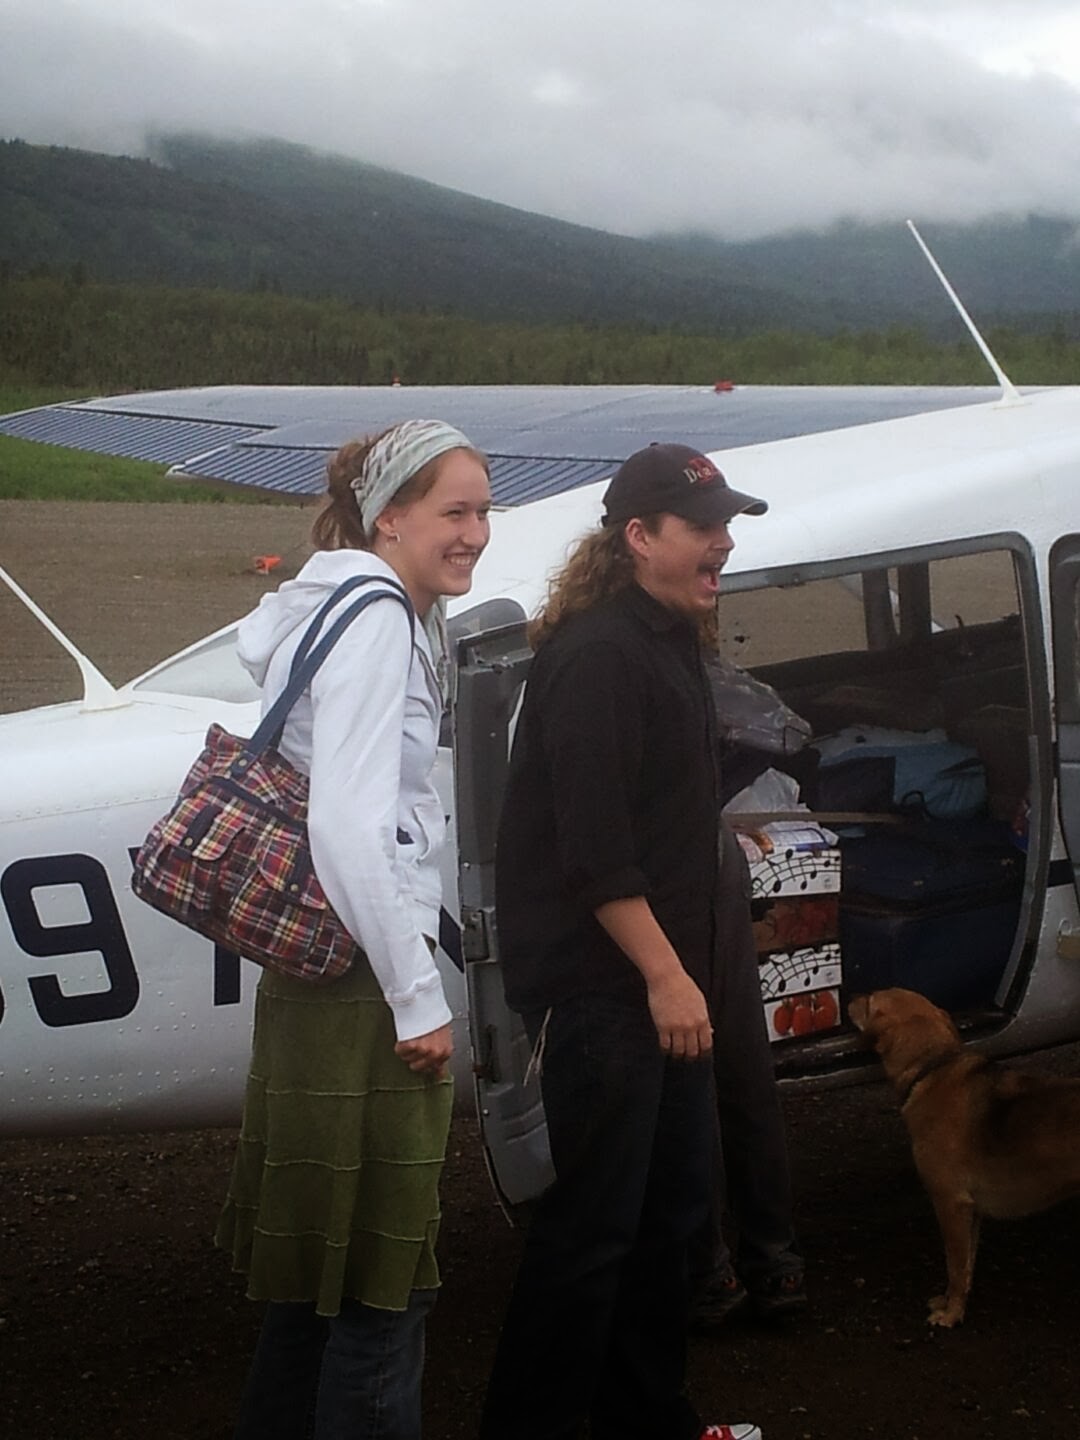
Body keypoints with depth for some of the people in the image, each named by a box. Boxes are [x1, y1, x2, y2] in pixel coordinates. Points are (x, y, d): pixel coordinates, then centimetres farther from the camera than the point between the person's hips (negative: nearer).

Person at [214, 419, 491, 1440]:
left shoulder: (334, 606, 16)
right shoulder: (376, 620, -15)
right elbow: (348, 831, -23)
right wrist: (419, 998, -18)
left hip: (314, 973, 10)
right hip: (363, 982, -10)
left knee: (319, 1262, 20)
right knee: (379, 1281, 0)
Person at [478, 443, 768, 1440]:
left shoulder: (672, 642, 15)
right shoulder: (598, 654, -17)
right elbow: (592, 844, -23)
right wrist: (664, 976, -21)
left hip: (660, 981, 10)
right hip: (598, 985, -10)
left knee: (670, 1205, 18)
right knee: (593, 1225, -4)